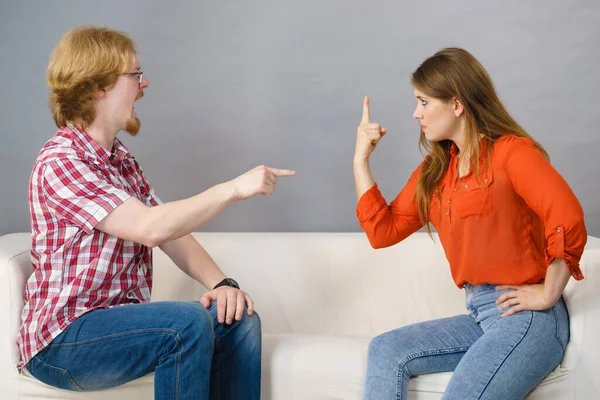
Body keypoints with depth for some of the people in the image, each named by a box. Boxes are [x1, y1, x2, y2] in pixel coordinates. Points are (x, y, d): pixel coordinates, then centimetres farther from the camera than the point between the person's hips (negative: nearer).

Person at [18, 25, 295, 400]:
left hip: (122, 318, 8)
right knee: (187, 323, -29)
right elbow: (150, 228, -29)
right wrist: (234, 188, -25)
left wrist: (221, 283, -10)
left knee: (238, 319, -6)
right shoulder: (60, 162, -17)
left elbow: (173, 234, 6)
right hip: (62, 339, -8)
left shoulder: (123, 159, 11)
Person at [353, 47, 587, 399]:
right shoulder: (434, 170, 14)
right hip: (479, 315, 7)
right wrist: (361, 159, 9)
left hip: (526, 317, -7)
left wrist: (548, 294, -16)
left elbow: (568, 219, -23)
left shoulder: (511, 151, -10)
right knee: (386, 350, -9)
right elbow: (383, 231, 10)